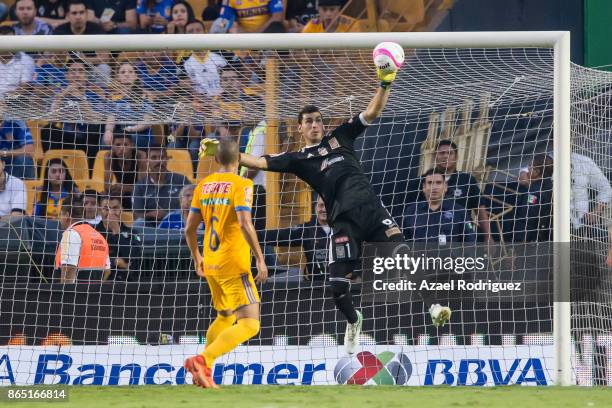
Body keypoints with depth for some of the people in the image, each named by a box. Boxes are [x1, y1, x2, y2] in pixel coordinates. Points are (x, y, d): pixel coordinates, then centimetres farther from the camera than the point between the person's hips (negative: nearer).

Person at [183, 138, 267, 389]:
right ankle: (203, 360, -26)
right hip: (234, 264, -7)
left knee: (224, 318, 25)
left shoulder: (203, 185, 9)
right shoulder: (241, 185, -10)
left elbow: (189, 228, 10)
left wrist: (196, 258, 25)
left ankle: (204, 372, 20)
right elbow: (245, 224, -22)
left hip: (210, 264, 8)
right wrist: (260, 259, -18)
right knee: (249, 324, -10)